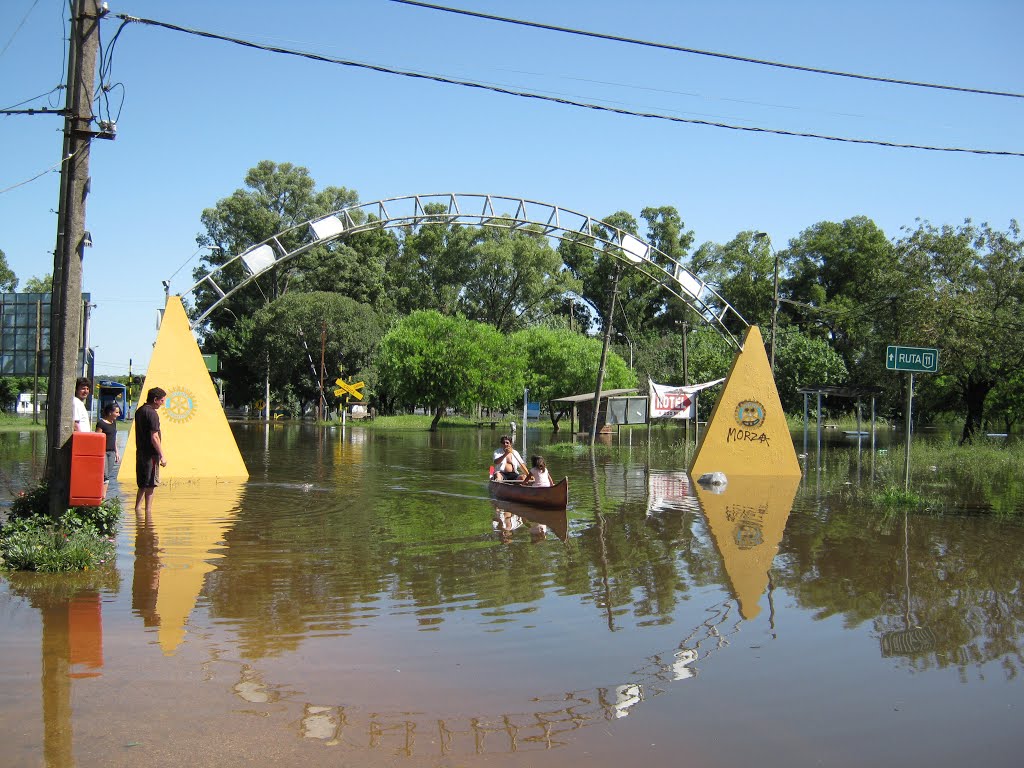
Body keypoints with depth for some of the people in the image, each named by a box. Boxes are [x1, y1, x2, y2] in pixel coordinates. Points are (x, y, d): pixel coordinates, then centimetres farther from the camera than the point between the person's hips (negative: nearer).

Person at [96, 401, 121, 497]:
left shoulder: (114, 422, 13)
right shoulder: (101, 423, -10)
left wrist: (117, 451, 20)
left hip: (111, 452, 7)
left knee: (108, 475, 7)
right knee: (104, 475, -10)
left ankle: (104, 496, 9)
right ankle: (102, 497, -8)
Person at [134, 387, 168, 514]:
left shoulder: (139, 411, 13)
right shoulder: (152, 414, -16)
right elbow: (154, 437, -20)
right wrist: (162, 456, -16)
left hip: (140, 452, 9)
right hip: (150, 454, -9)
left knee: (143, 483, 15)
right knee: (151, 484, -3)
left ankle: (137, 507, 16)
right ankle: (148, 509, -1)